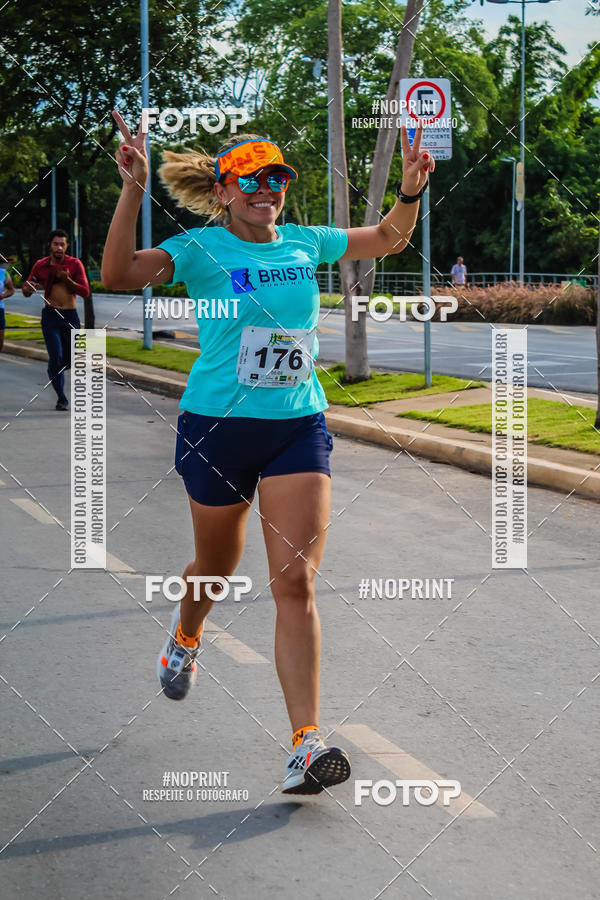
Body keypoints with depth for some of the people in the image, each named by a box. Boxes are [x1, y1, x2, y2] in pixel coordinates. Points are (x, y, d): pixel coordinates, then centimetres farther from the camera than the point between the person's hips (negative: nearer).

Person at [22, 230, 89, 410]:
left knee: (70, 360, 6)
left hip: (70, 316, 1)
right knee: (56, 356, -12)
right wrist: (28, 289, -17)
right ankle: (61, 398, -1)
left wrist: (67, 280, -20)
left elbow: (85, 292, -6)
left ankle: (53, 369, 41)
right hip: (50, 316, -1)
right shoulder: (40, 265, 2)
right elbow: (26, 291, 8)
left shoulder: (75, 264, -1)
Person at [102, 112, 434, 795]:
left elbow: (388, 239, 21)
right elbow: (119, 274, -21)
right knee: (217, 568, 16)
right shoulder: (200, 250, -5)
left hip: (299, 427, 2)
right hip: (218, 425, -2)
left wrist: (411, 189, 2)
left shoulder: (306, 243, 7)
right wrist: (133, 190, -30)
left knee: (295, 581, -9)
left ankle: (305, 745, -13)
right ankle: (184, 639, 53)